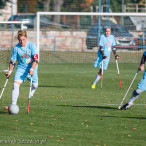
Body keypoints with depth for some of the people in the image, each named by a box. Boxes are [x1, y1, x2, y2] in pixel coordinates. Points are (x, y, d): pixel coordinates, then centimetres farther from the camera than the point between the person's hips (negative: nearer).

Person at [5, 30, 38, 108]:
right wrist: (10, 71, -5)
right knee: (15, 84, -17)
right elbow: (12, 61, 3)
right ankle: (13, 104, -20)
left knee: (35, 85, 4)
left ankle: (30, 95, 39)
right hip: (21, 68, 0)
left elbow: (35, 59, -18)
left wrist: (32, 69, -29)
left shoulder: (31, 45, -14)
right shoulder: (16, 48, -9)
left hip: (32, 67, 0)